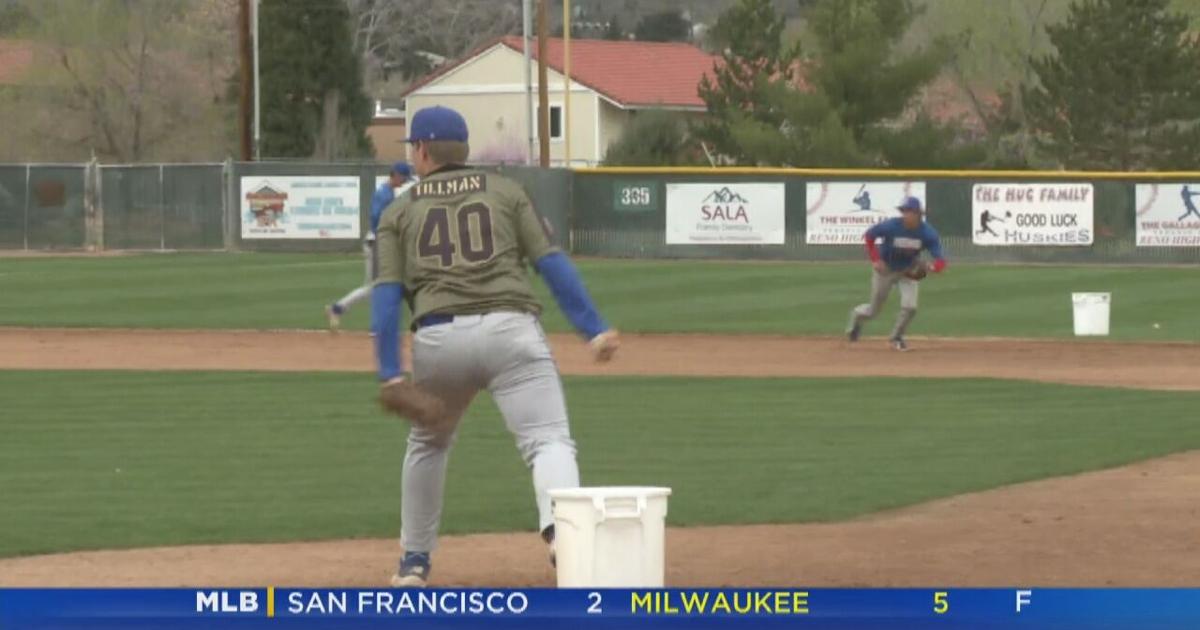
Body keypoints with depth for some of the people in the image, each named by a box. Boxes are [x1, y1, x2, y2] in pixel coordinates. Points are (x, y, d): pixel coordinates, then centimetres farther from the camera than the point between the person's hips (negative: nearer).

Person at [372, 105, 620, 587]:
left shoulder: (400, 212, 17)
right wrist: (594, 329, 2)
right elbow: (551, 262, 5)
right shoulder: (506, 192, 16)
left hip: (438, 338, 2)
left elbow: (386, 294, 5)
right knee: (549, 439, -12)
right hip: (510, 329, -2)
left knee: (427, 444, 27)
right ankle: (561, 531, -41)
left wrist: (389, 373, 1)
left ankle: (415, 563, 31)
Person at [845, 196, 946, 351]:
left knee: (909, 307, -14)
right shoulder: (891, 226, -31)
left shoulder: (927, 233, -27)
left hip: (908, 270, 1)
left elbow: (940, 262, -30)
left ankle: (896, 337, 16)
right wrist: (875, 260, -19)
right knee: (873, 311, 9)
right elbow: (869, 235, -12)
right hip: (885, 269, -1)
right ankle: (857, 315, 47)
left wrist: (931, 267, -52)